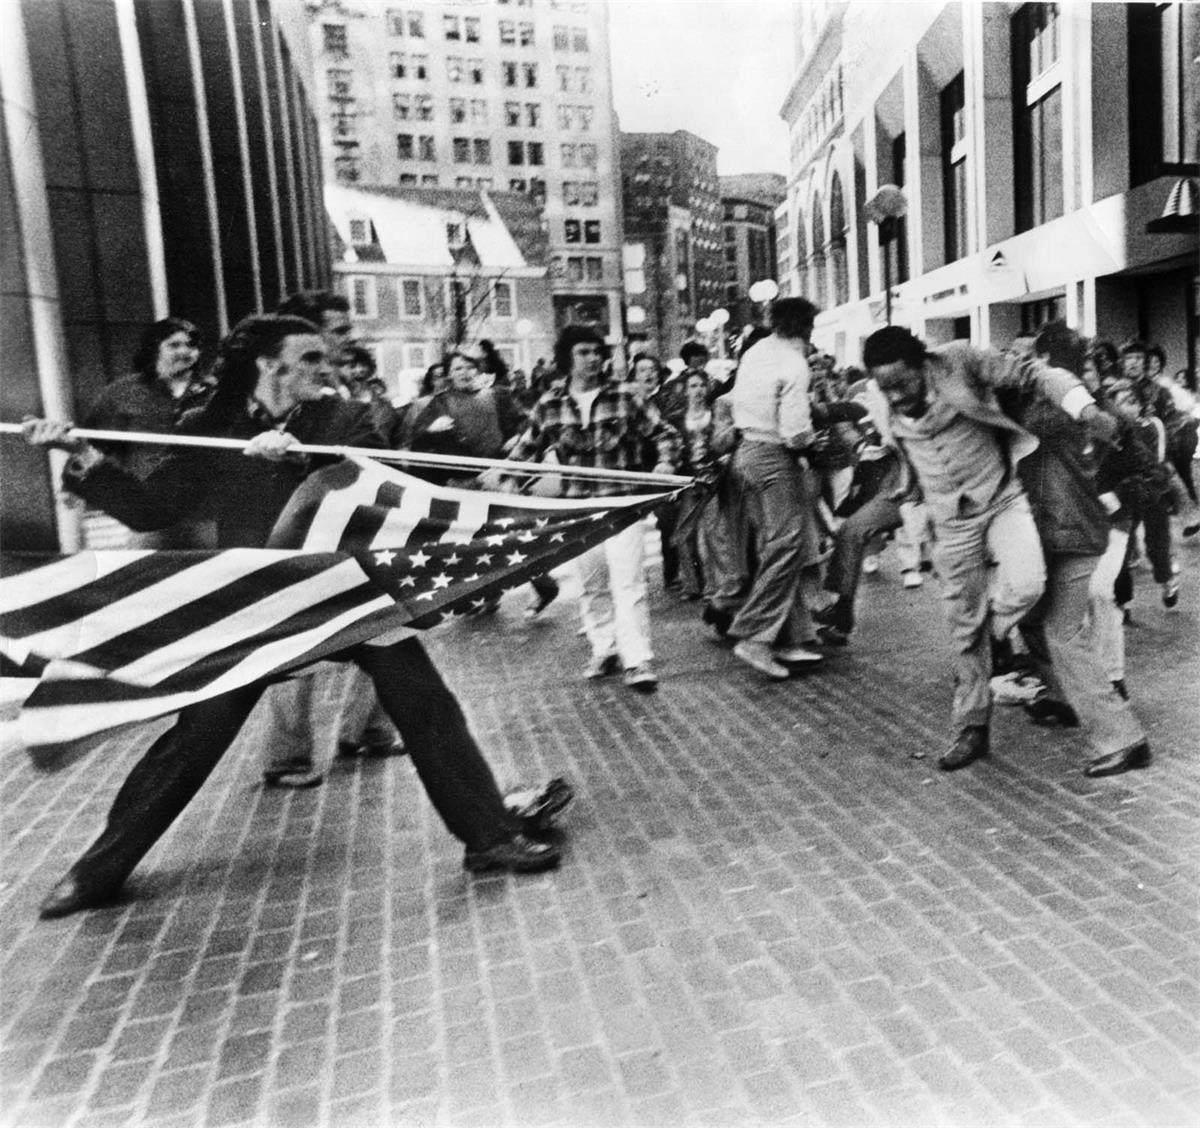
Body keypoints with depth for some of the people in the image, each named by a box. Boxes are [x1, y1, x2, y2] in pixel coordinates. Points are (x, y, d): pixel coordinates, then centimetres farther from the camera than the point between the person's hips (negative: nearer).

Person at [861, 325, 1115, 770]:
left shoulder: (958, 362, -18)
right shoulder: (880, 404, -7)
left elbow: (1033, 372, -17)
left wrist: (1086, 409, -28)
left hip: (1003, 498, -2)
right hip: (952, 519, 2)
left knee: (1026, 585, -27)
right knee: (964, 624, 5)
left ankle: (990, 634, 8)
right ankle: (971, 729, 19)